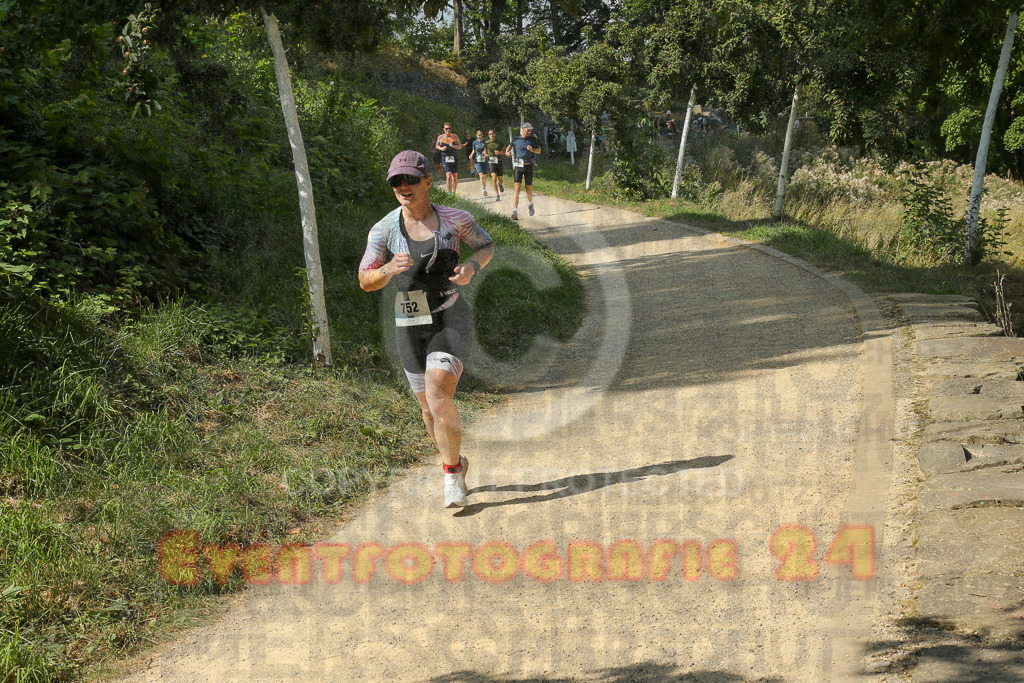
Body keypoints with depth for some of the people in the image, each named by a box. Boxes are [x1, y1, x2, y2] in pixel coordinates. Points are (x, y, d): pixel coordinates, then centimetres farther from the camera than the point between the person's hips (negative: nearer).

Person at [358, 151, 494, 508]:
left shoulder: (454, 219, -8)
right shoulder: (384, 229, -6)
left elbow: (486, 245, 9)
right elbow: (366, 282, -5)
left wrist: (472, 267, -13)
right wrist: (388, 269, -26)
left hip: (451, 320, -3)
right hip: (410, 327, 3)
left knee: (438, 395, -22)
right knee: (429, 408, 13)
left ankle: (452, 474, -3)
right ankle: (456, 464, 40)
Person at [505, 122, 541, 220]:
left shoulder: (533, 139, 3)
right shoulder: (516, 139, 3)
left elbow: (539, 151, 11)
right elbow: (510, 146, 21)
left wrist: (533, 150, -10)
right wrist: (507, 152, 0)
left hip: (528, 166, 1)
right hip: (518, 166, -1)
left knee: (528, 188, 11)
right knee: (516, 187, -15)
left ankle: (530, 204, 43)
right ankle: (515, 212, -22)